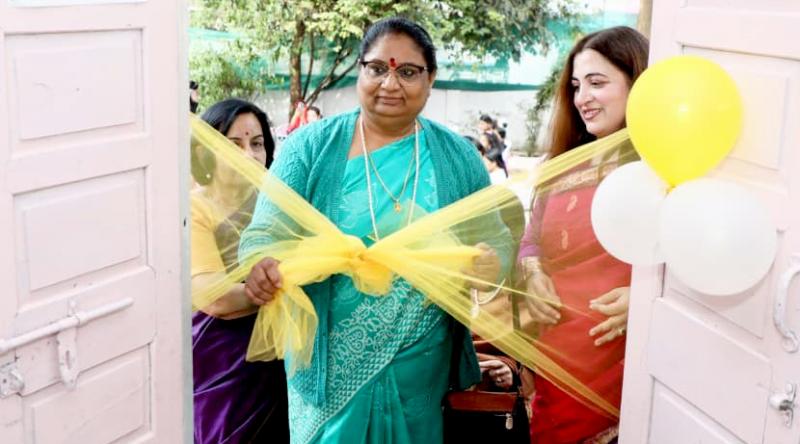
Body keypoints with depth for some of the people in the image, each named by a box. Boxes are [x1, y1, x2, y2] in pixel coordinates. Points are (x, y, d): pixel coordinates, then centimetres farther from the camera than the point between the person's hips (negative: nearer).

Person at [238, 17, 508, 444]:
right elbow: (265, 232, -8)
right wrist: (261, 268, -31)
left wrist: (490, 263, -17)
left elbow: (494, 243, 6)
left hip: (420, 363, 2)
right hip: (329, 361, -1)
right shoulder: (310, 147, -4)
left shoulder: (458, 158, 2)